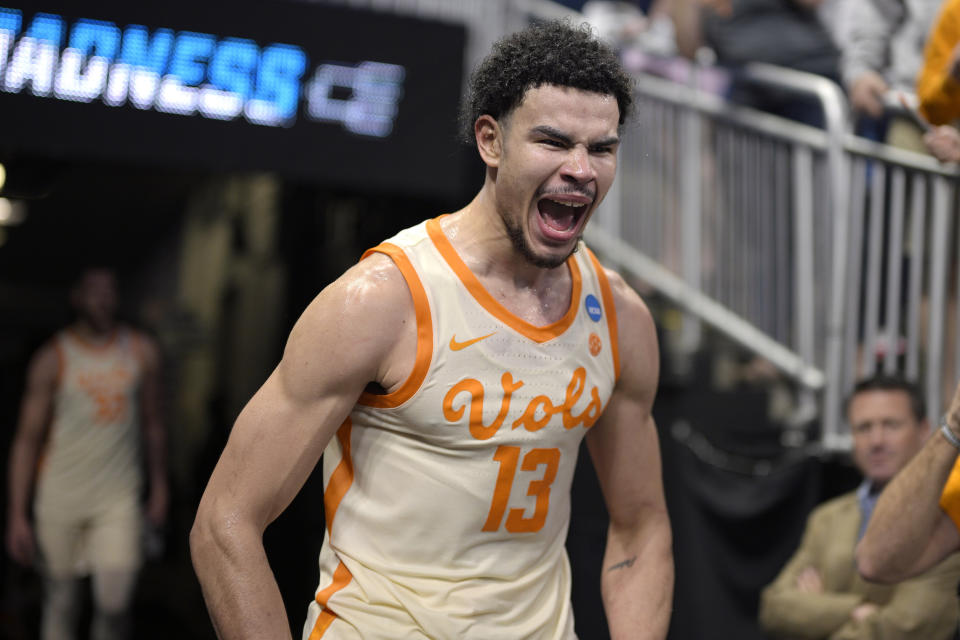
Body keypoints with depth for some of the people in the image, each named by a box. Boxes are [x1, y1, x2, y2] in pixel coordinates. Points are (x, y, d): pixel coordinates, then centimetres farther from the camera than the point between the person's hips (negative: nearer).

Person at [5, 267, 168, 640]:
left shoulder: (142, 352, 4)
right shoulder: (52, 359, -4)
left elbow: (153, 423, 14)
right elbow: (27, 438, -4)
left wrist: (159, 487, 16)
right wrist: (17, 515, -7)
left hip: (119, 499, 1)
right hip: (60, 500, -1)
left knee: (114, 603, -8)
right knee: (61, 604, 6)